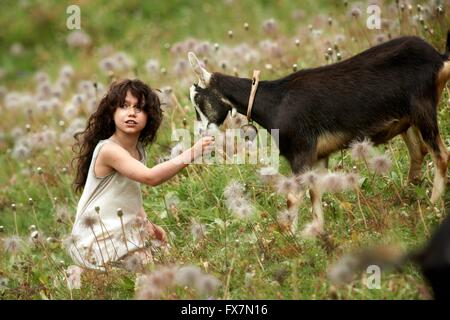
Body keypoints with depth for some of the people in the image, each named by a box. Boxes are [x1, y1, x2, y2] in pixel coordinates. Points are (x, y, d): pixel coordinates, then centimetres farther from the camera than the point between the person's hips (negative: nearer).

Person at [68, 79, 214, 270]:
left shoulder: (139, 151, 7)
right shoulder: (108, 149, -21)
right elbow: (151, 177, -34)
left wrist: (148, 225, 3)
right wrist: (191, 154, -39)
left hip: (126, 236, 8)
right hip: (99, 240, -8)